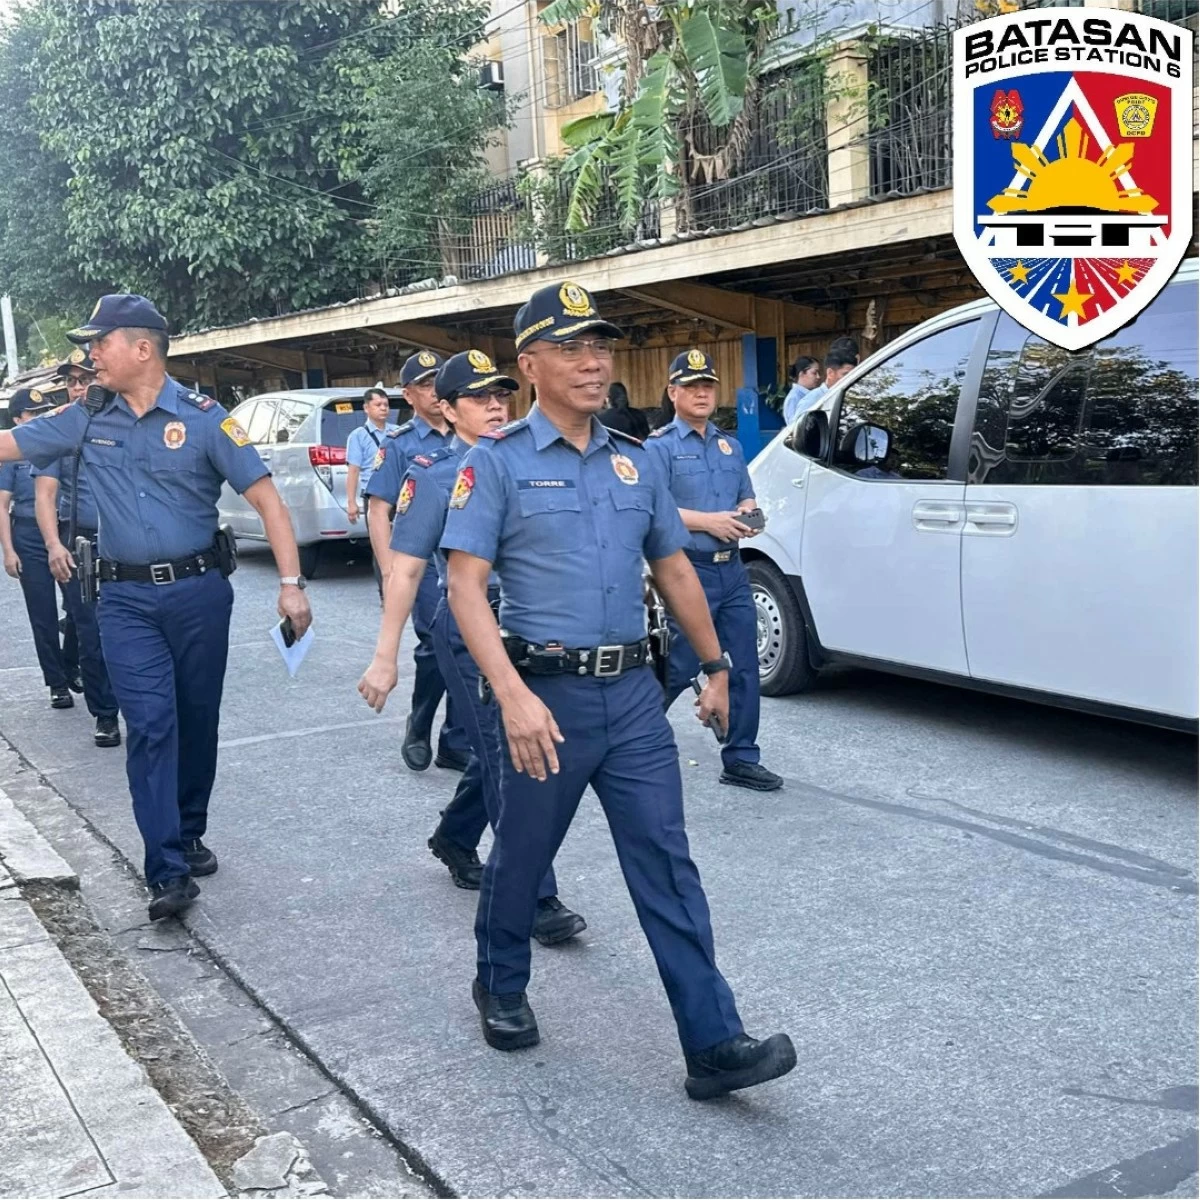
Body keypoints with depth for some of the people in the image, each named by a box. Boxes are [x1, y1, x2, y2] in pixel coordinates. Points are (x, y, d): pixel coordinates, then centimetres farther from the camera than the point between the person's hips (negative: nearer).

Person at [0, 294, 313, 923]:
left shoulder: (203, 417, -6)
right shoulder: (85, 420, 5)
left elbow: (265, 498, -8)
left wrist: (291, 582, -16)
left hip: (199, 590, -1)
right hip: (127, 599, 2)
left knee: (196, 721, 11)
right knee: (149, 725, -7)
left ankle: (189, 835, 31)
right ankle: (168, 872, -5)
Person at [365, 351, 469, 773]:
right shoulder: (398, 444, 2)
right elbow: (378, 511, -2)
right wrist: (389, 573, -10)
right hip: (426, 561, -4)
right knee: (437, 646, -11)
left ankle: (457, 744, 16)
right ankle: (418, 729, 13)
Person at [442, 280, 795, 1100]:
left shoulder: (635, 462, 10)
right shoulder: (499, 463, -5)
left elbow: (675, 571, 19)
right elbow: (465, 584, -13)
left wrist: (716, 667, 20)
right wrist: (515, 697, -24)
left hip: (633, 694, 4)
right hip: (548, 694, -3)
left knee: (667, 866, 1)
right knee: (522, 856, 13)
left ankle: (714, 1043, 4)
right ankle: (502, 990, 38)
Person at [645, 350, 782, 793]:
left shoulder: (730, 446, 18)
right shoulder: (660, 446, -4)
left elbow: (747, 498, 21)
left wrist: (747, 516, -3)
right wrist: (709, 521, -19)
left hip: (732, 570, 7)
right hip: (690, 572, -7)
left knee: (744, 668, 6)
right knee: (679, 669, -3)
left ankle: (741, 760, 16)